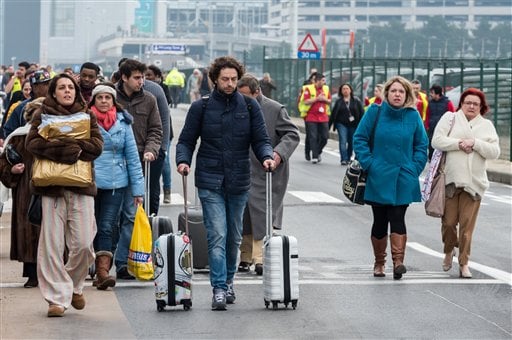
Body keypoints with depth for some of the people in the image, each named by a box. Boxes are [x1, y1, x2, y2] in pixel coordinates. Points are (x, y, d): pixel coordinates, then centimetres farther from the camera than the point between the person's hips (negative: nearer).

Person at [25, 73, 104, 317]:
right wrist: (71, 148, -15)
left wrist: (58, 146, -11)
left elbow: (97, 146, -1)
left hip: (81, 186, 1)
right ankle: (57, 297, -1)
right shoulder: (42, 114, 9)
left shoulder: (87, 115, 13)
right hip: (51, 185, -1)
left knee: (83, 243, -6)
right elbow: (32, 143, -7)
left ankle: (74, 286, 19)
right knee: (52, 244, -6)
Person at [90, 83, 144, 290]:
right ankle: (101, 272, 12)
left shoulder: (122, 122, 5)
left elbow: (132, 155, 7)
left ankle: (102, 270, -13)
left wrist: (137, 187, 4)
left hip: (116, 183, 1)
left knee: (106, 228, -6)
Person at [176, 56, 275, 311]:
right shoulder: (201, 107, 0)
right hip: (210, 182, -3)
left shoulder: (249, 106, 4)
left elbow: (260, 139, 5)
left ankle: (228, 281, 30)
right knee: (217, 236, -12)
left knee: (234, 237, 13)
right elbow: (186, 140, 5)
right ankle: (219, 289, -12)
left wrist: (266, 157, -15)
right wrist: (183, 161, -13)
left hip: (239, 182, 3)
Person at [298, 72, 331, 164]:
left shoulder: (326, 89, 10)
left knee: (324, 137, 2)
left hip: (323, 117, 4)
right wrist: (317, 98, -16)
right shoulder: (308, 89, -5)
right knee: (313, 137, -4)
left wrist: (324, 99, -5)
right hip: (311, 117, -4)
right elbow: (305, 101, -13)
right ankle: (314, 156, 1)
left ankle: (318, 152, 25)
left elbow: (329, 101, 16)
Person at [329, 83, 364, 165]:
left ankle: (348, 158, 20)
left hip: (353, 125, 0)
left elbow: (362, 113, 2)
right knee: (343, 141, -11)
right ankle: (344, 159, -13)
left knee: (351, 142, 6)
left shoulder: (356, 101, 4)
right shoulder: (339, 101, 6)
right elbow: (333, 114, 9)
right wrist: (329, 125, 8)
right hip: (342, 124, 0)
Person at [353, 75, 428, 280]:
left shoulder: (413, 116, 3)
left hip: (403, 179, 0)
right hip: (378, 178, 0)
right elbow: (359, 138, 2)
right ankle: (379, 263, 19)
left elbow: (422, 145, 11)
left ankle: (398, 261, -16)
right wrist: (368, 164, -7)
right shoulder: (375, 112, -1)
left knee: (397, 218, -9)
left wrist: (415, 168, 0)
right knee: (380, 221, 7)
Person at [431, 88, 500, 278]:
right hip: (450, 179, -1)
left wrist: (475, 143, -12)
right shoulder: (449, 118, 7)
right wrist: (459, 143, -13)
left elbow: (494, 152, 1)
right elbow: (437, 141, -5)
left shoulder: (486, 126, 11)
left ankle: (464, 263, 6)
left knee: (467, 224, -2)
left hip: (474, 182, 1)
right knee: (449, 221, 1)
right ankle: (449, 251, 29)